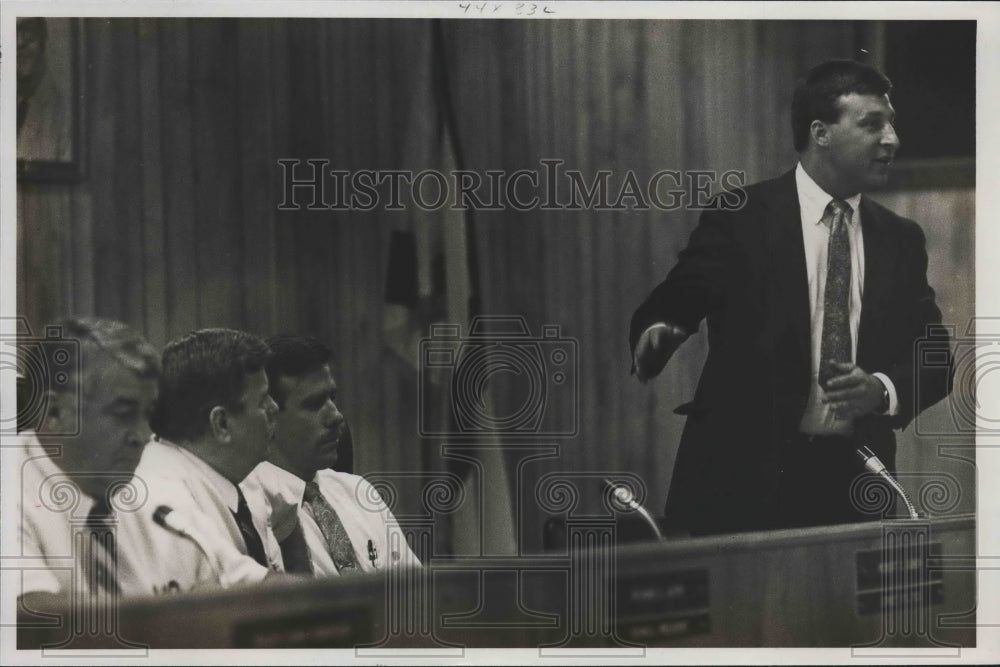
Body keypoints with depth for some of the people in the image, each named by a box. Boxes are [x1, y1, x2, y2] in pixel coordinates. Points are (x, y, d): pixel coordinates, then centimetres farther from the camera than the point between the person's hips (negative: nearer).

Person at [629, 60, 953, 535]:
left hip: (852, 485, 4)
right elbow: (665, 310, -5)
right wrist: (657, 336, -28)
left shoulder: (901, 240, 10)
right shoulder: (739, 220, -2)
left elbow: (935, 358, 9)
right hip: (744, 478, -4)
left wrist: (883, 389, -11)